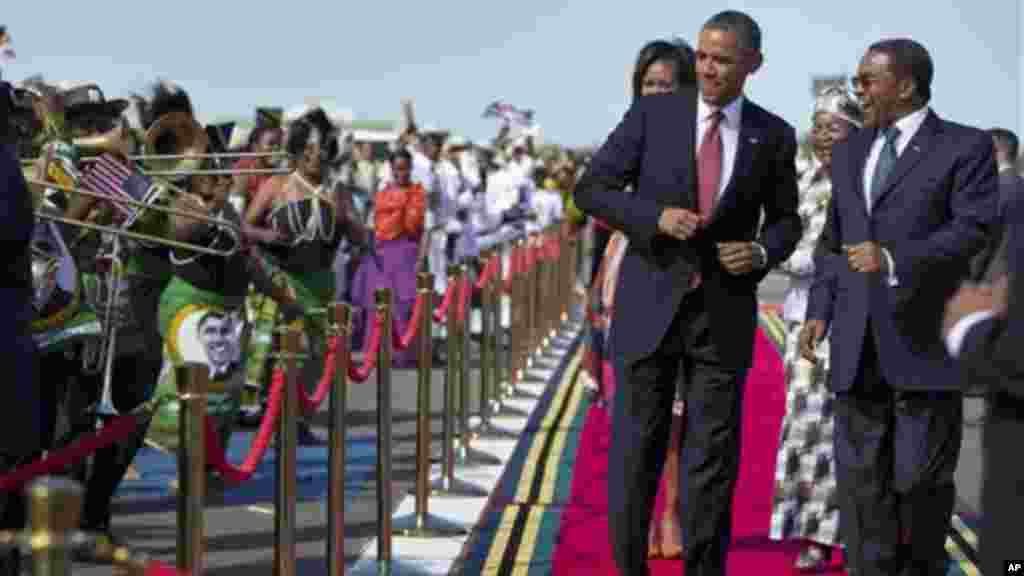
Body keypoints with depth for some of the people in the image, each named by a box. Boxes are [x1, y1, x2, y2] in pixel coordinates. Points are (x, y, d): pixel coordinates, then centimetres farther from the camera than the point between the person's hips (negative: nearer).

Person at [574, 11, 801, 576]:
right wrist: (656, 217, -19)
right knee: (635, 449, 2)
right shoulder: (652, 113, -2)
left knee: (712, 454, 2)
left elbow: (785, 221, 13)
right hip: (650, 303, -1)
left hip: (725, 311, 1)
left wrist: (762, 253, -10)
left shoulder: (773, 135, 3)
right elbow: (591, 190, -3)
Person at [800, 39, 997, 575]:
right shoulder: (850, 152, 19)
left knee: (921, 478, 1)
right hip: (858, 345, 5)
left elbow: (975, 229, -12)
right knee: (861, 477, 0)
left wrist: (894, 260, -24)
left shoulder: (966, 147, 0)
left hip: (927, 340, -5)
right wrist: (819, 310, 8)